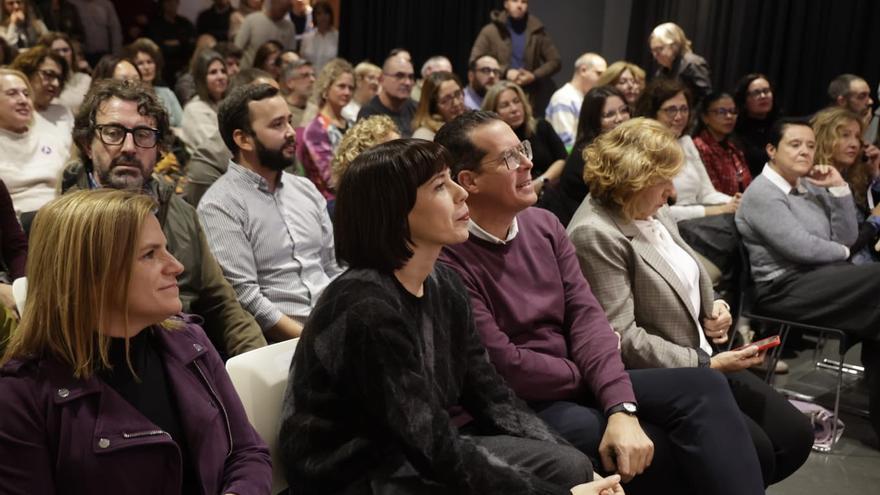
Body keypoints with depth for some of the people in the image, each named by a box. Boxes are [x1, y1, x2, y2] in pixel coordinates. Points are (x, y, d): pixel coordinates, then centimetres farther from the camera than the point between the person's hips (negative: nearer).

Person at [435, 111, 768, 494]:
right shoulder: (448, 259, -18)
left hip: (576, 383, 7)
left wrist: (621, 408, -18)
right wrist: (591, 373, -3)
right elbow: (503, 366, -19)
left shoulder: (543, 224, 6)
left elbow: (586, 316, -3)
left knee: (701, 388, -13)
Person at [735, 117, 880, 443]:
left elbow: (848, 237, 12)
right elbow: (800, 247, -18)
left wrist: (839, 188, 2)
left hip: (817, 281, 8)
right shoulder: (762, 193, -8)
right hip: (784, 290, -8)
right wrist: (842, 253, 0)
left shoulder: (809, 187, 18)